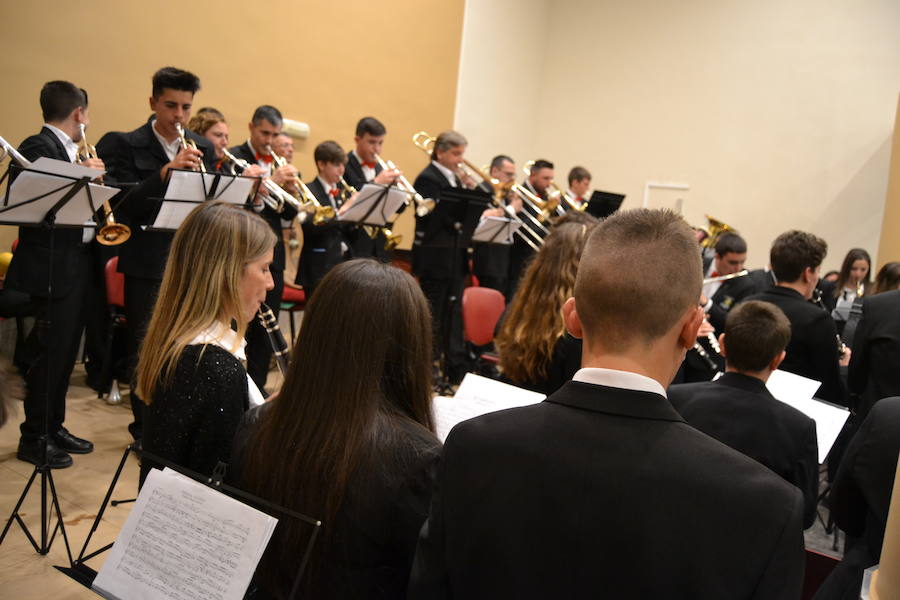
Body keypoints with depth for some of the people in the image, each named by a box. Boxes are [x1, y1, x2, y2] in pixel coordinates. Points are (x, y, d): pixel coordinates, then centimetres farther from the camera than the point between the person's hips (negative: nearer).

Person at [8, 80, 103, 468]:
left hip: (76, 265, 9)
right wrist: (81, 175, -22)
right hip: (53, 267, -9)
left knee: (64, 353, 14)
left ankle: (54, 428, 26)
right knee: (50, 354, -3)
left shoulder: (70, 151, 16)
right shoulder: (38, 147, -11)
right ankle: (33, 439, 9)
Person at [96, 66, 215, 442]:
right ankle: (145, 429, 18)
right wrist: (166, 171, -27)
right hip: (147, 262, -3)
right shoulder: (126, 145, -3)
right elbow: (125, 203, -15)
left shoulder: (203, 149, 10)